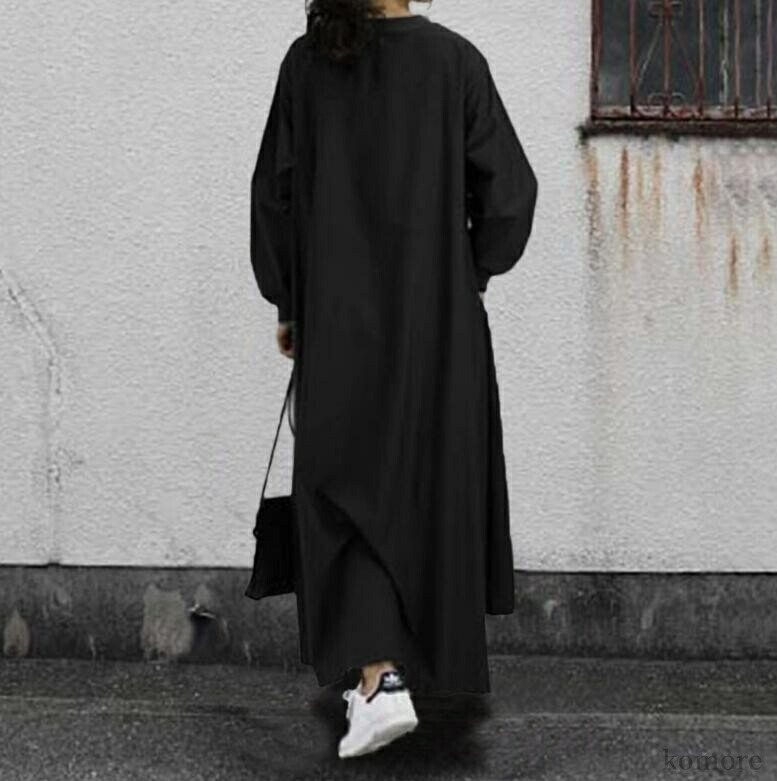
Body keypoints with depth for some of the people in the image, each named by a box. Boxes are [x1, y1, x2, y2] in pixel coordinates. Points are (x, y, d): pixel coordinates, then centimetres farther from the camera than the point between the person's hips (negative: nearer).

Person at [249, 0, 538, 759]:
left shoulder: (306, 62, 0)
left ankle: (381, 676, -11)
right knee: (433, 477, 17)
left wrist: (287, 303, 10)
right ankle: (433, 653, 33)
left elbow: (273, 190, 1)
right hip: (438, 314, 0)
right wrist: (469, 273, 11)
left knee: (350, 486, 4)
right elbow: (509, 186, -5)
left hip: (338, 315, 0)